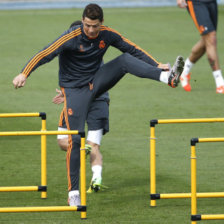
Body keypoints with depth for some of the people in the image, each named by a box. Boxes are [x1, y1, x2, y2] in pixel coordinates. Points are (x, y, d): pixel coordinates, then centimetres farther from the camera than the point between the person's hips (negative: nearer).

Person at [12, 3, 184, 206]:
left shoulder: (107, 35, -6)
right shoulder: (71, 38, -20)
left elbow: (133, 50, 4)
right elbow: (46, 54, -27)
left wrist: (156, 65, -1)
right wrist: (24, 74, -40)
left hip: (97, 82, 4)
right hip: (75, 89, -4)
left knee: (125, 60, -19)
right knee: (76, 140, -10)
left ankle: (168, 77, -35)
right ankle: (73, 193, -2)